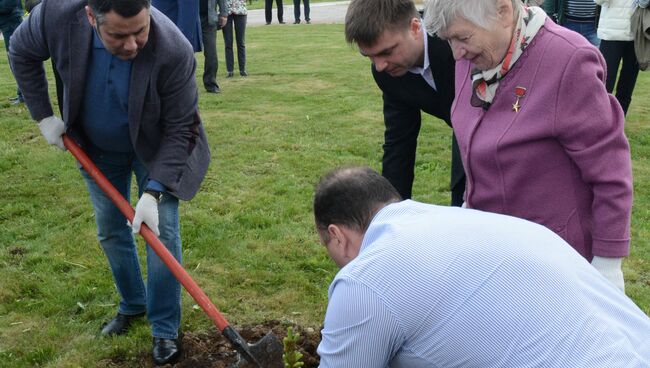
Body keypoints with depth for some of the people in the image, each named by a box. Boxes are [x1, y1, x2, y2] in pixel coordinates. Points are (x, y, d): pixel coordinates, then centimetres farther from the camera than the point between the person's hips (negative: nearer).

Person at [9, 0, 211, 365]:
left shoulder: (174, 51, -37)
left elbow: (179, 128, -26)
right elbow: (22, 52, -6)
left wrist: (154, 191, -31)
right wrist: (44, 116, -6)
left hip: (155, 149, -3)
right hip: (97, 148, 3)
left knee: (163, 232, -5)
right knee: (111, 231, 14)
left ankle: (165, 329, 12)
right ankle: (133, 304, 37)